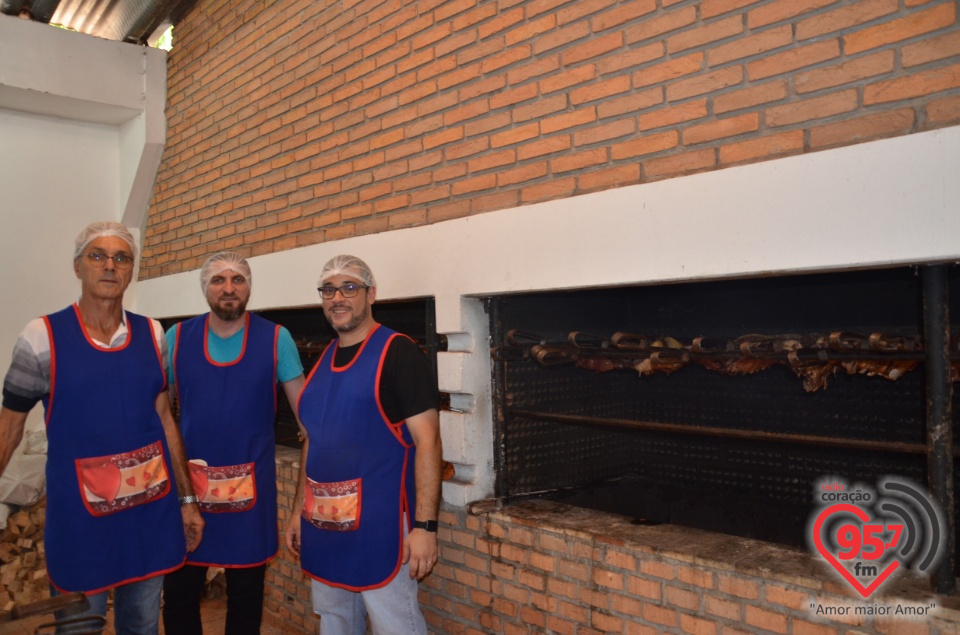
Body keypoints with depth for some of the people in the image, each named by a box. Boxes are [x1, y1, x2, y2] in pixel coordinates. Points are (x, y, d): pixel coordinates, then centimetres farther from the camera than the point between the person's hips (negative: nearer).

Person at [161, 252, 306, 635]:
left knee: (246, 594, 14)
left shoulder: (275, 339, -4)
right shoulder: (176, 338, 0)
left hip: (251, 483, -1)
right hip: (188, 480, 1)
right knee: (178, 593, 13)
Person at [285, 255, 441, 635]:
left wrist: (425, 525, -19)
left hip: (380, 525, -7)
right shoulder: (323, 361, 11)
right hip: (323, 524, 7)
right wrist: (299, 512, 15)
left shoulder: (397, 353, -11)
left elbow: (427, 441, -15)